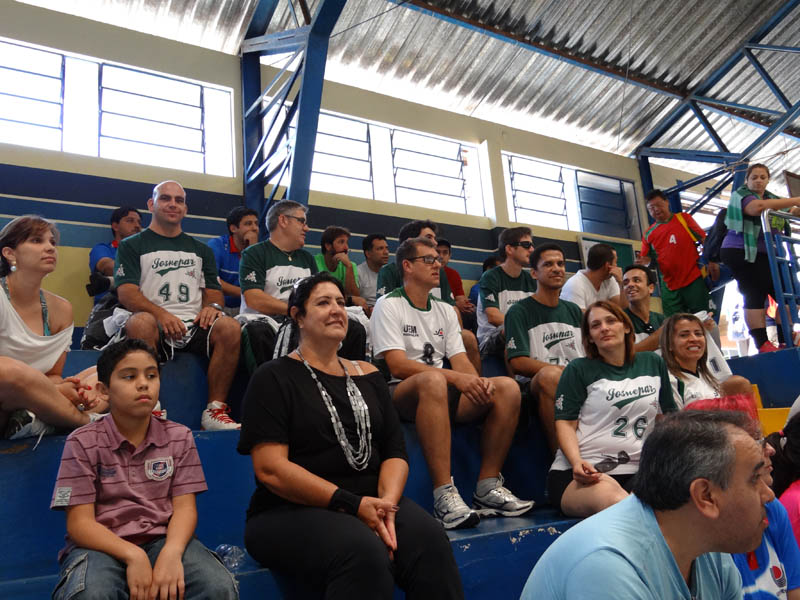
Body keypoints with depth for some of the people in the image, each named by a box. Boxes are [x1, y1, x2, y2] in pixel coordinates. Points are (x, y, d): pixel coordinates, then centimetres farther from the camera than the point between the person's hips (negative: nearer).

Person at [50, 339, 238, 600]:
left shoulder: (179, 437, 6)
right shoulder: (82, 443, -1)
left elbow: (184, 506, -1)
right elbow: (79, 522, -7)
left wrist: (172, 552, -23)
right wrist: (133, 555, -23)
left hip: (163, 540, 1)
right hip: (102, 545, -1)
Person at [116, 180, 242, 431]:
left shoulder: (200, 250, 26)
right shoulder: (132, 246, 14)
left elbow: (214, 291, 20)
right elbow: (126, 293, 0)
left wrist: (212, 306, -7)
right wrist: (161, 314, -20)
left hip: (195, 326, 3)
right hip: (156, 328, -2)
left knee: (230, 327, -29)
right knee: (140, 322, -37)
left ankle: (215, 410, -22)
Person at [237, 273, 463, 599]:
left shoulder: (368, 375, 14)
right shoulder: (274, 378, -1)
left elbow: (395, 451, 9)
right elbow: (270, 468, -11)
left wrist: (387, 503, -13)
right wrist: (352, 504, -17)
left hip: (371, 503, 5)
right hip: (292, 511, -4)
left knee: (429, 539, -26)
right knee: (365, 553, -34)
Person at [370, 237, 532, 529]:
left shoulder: (445, 310, 19)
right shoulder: (389, 305, -2)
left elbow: (461, 361, 10)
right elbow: (397, 365, -14)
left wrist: (478, 383, -14)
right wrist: (456, 377, -21)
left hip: (444, 395, 7)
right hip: (400, 395, -6)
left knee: (507, 387, -15)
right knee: (433, 380, -40)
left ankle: (488, 486, -12)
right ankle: (444, 494, -39)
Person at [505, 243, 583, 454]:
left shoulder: (573, 310, 24)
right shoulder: (520, 311, 3)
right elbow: (518, 363, -8)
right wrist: (567, 372, -16)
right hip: (534, 385, -5)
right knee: (550, 375, -39)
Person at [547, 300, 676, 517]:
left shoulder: (653, 363, 19)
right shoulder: (579, 369, 7)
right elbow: (565, 422, 0)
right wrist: (576, 462, -19)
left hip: (636, 472, 3)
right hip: (583, 472, -3)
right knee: (611, 498, -37)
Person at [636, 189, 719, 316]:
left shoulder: (683, 218, 6)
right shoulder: (649, 234, 11)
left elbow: (703, 239, 2)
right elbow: (647, 258, 14)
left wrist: (711, 261, -9)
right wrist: (644, 262, -10)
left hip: (694, 279, -2)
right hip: (670, 286, 2)